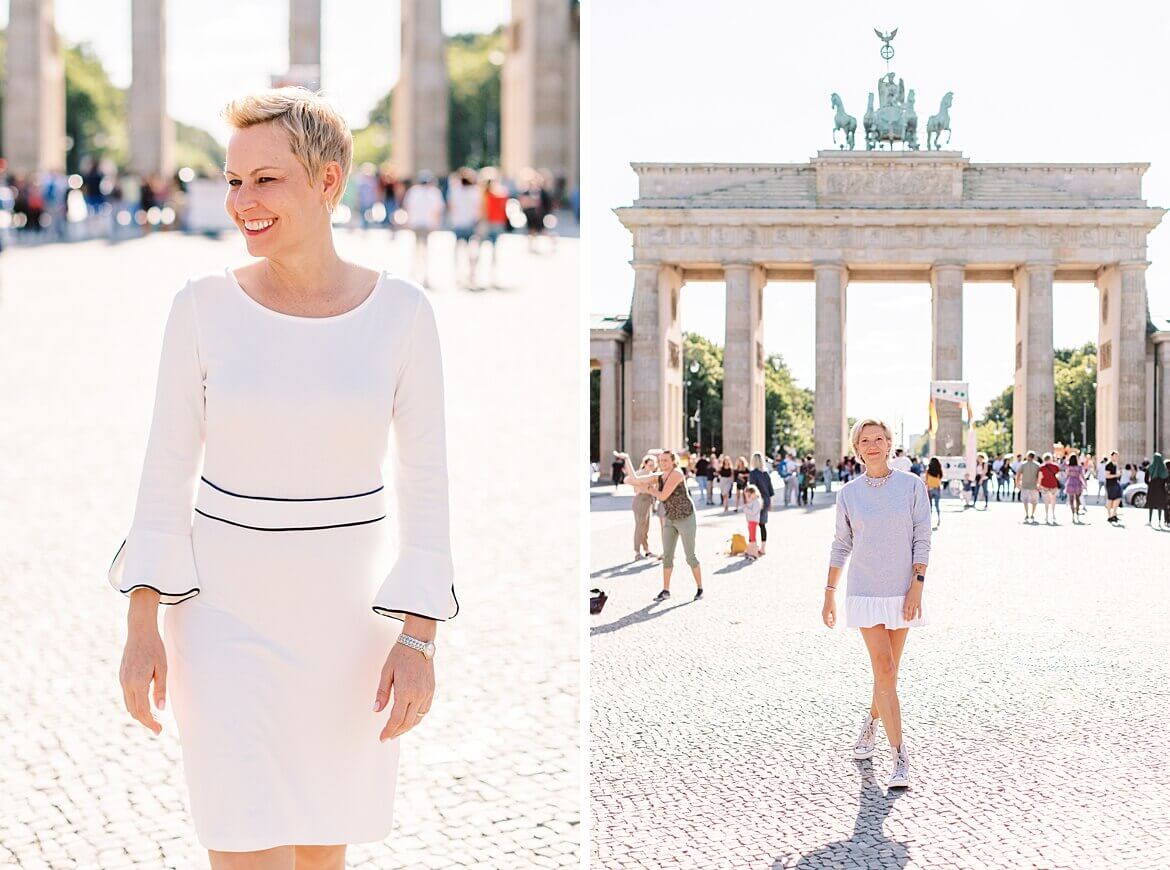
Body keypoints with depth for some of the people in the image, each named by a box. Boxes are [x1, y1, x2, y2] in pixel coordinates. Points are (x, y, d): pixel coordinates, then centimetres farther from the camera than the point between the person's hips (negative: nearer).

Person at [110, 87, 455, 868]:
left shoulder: (402, 312, -7)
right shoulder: (203, 306, -8)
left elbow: (425, 486, -5)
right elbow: (167, 471, -3)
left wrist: (420, 640, -10)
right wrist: (142, 627, -7)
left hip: (345, 615, 1)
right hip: (226, 613, -1)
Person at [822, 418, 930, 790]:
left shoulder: (912, 486, -2)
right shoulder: (849, 494, 1)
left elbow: (922, 539, -3)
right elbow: (841, 545, 9)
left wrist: (917, 588, -10)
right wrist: (829, 593, 9)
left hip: (902, 591, 1)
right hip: (865, 592, -1)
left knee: (887, 670, 10)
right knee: (884, 670, -9)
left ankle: (870, 724, 39)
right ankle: (899, 757, -8)